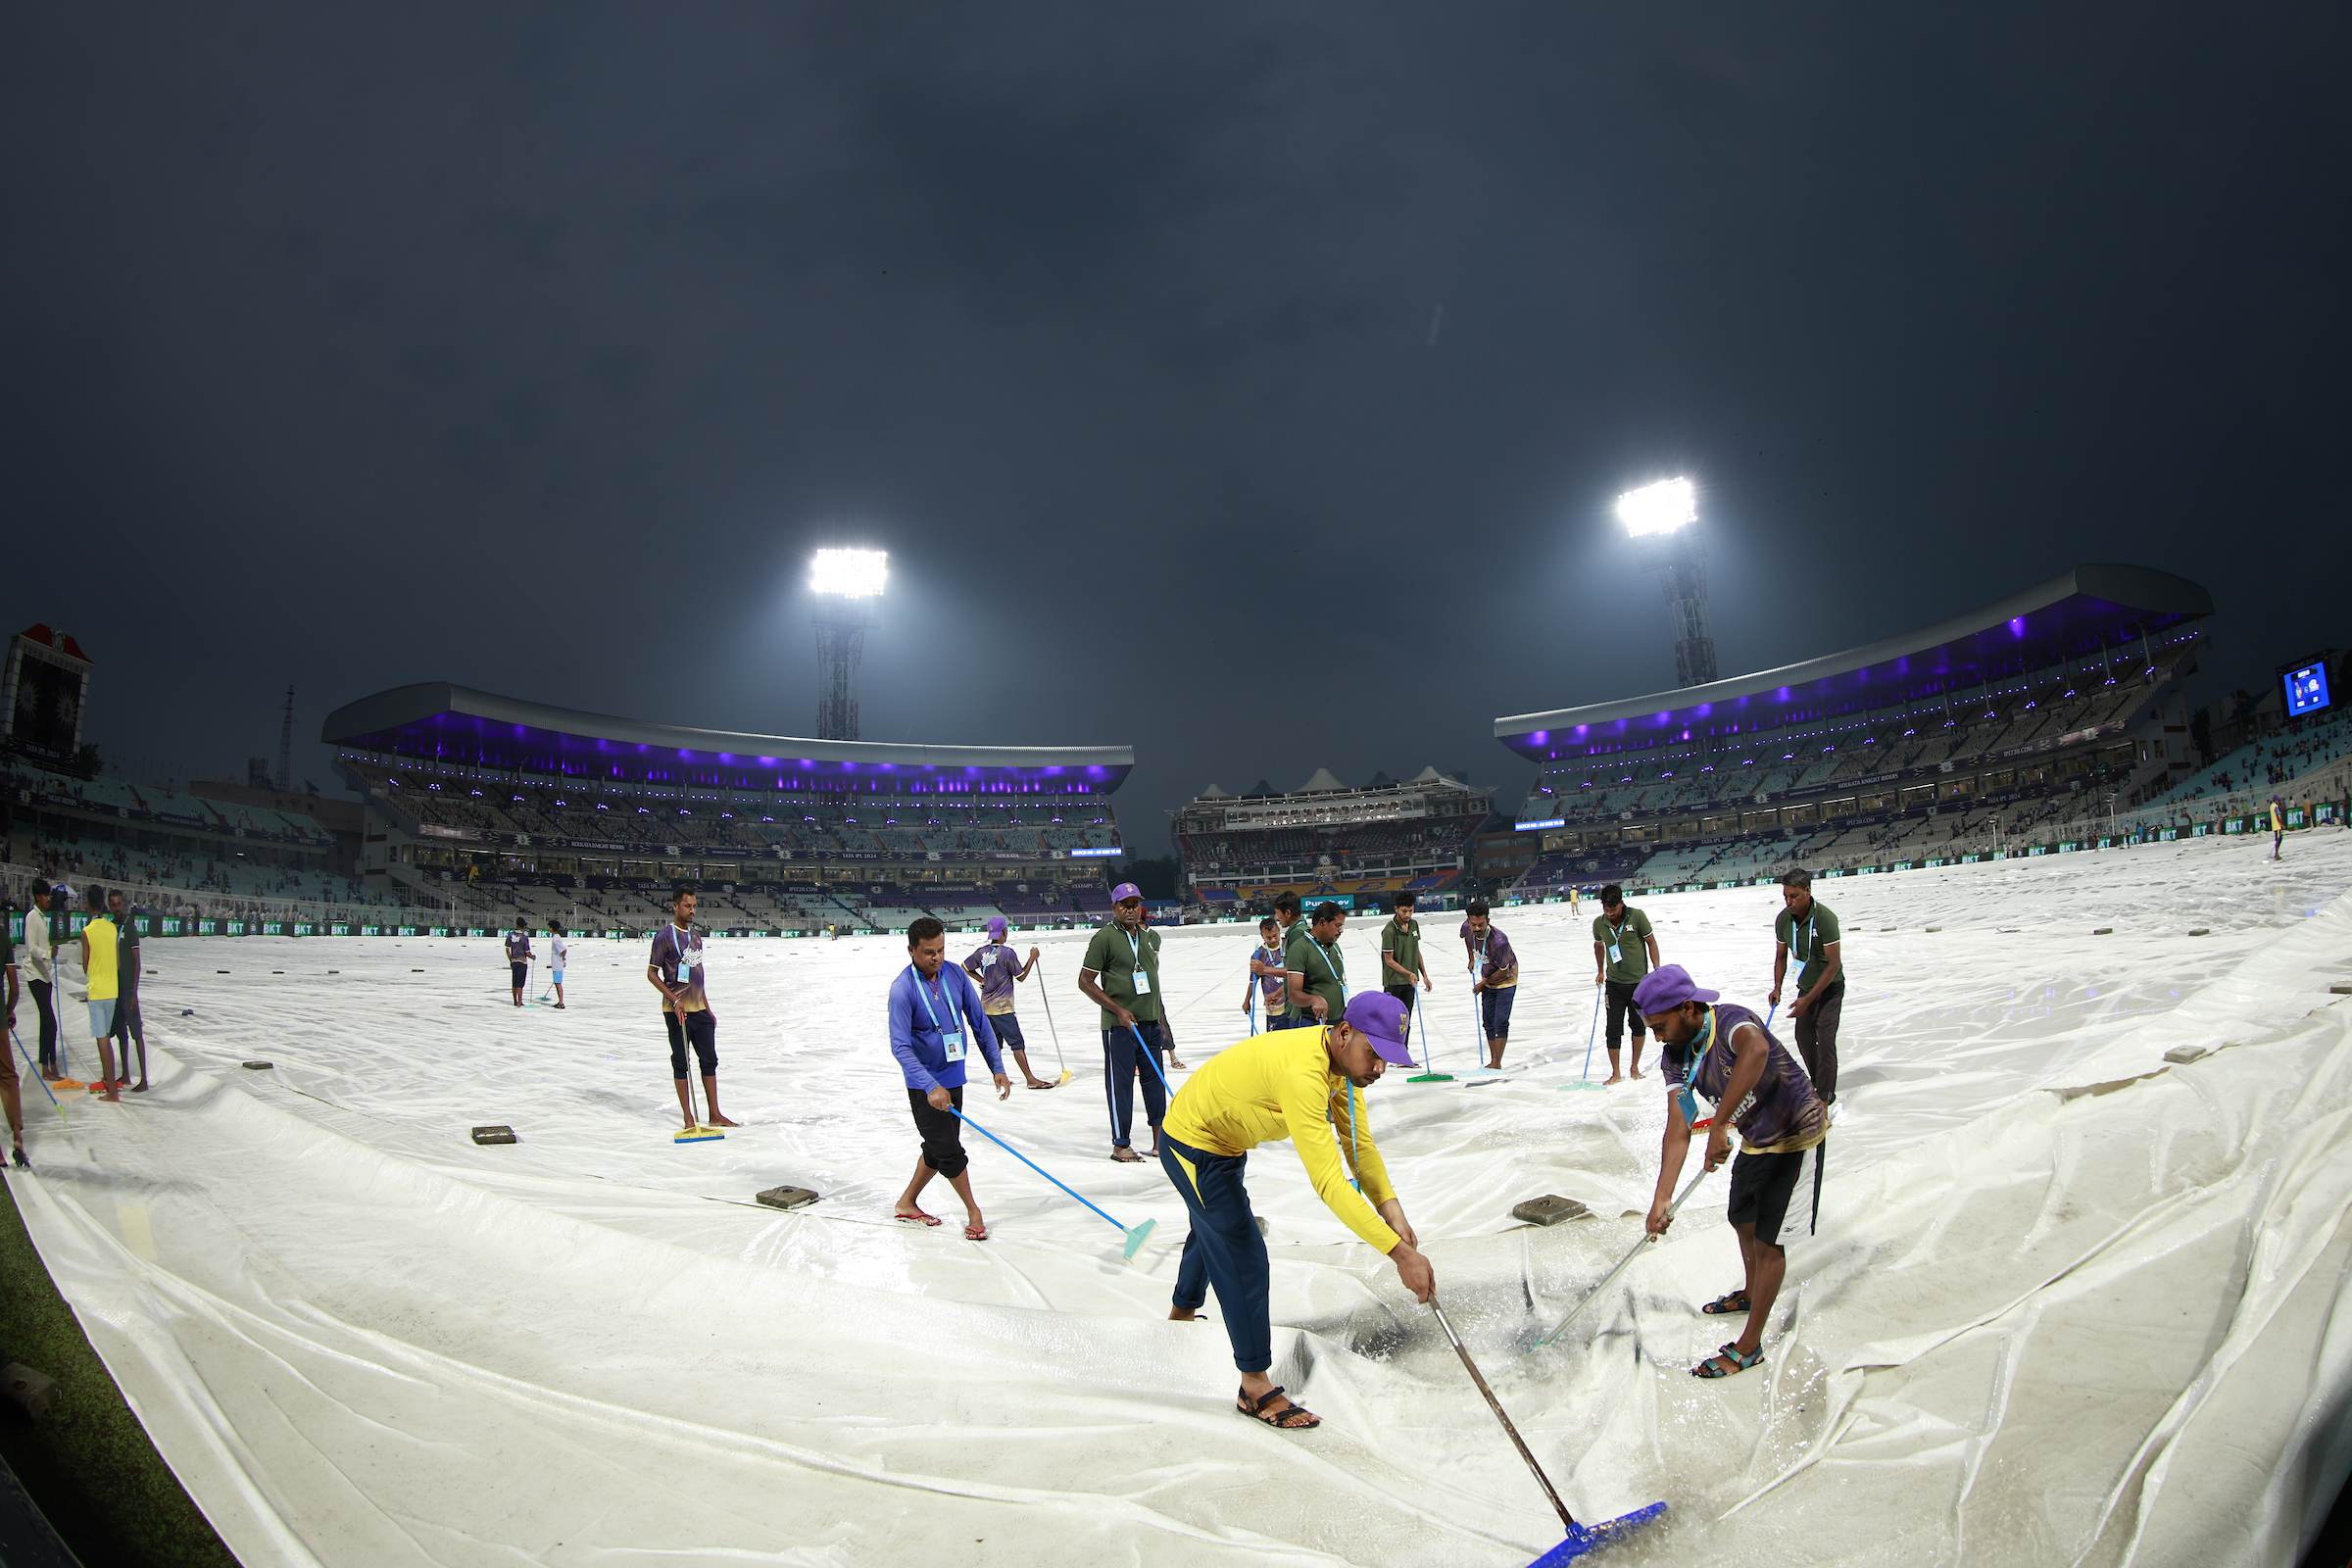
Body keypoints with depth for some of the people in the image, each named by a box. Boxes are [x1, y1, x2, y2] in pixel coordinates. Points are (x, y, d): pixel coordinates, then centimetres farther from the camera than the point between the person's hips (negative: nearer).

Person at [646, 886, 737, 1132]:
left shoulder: (696, 935, 14)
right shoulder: (665, 936, -8)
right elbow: (651, 974, -8)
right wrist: (674, 1000, -18)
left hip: (699, 1010, 7)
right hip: (677, 1011, -7)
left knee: (710, 1061, 7)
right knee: (681, 1063, 2)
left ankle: (715, 1115, 13)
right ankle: (688, 1118, 8)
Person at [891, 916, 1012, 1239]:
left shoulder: (955, 975, -4)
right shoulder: (902, 989, -20)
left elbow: (979, 1022, 3)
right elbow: (900, 1046, -24)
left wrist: (997, 1068, 0)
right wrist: (931, 1087, -34)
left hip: (953, 1078, 6)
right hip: (925, 1084, -6)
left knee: (938, 1149, 16)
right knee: (950, 1151, -3)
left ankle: (907, 1203, 34)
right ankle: (973, 1211, 14)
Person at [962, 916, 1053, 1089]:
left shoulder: (982, 951, 2)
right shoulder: (1007, 953, -17)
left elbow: (965, 968, 14)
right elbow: (1021, 976, -7)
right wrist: (1032, 958, 0)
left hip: (986, 1005, 7)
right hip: (1002, 1007, -7)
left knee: (995, 1043, 16)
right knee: (1018, 1043, -4)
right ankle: (1030, 1079, -4)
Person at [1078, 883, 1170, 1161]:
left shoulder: (1150, 937, 13)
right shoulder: (1105, 937, -8)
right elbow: (1085, 981, -9)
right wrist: (1118, 1010, -14)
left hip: (1150, 1023, 6)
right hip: (1118, 1024, -6)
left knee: (1156, 1082, 12)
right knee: (1120, 1083, -1)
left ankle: (1160, 1140, 22)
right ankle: (1121, 1146, 9)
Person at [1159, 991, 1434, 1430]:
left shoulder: (1345, 1062, -12)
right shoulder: (1302, 1072, -41)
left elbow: (1360, 1145, -10)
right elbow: (1328, 1182, -45)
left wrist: (1391, 1209, -25)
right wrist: (1399, 1252, -46)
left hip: (1225, 1143, 10)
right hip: (1192, 1146, -10)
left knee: (1213, 1230, 30)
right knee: (1243, 1254, -11)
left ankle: (1183, 1312, 57)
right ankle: (1255, 1387, 4)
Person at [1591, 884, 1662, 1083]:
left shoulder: (1637, 916, -13)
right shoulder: (1599, 923, -4)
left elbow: (1651, 942, -2)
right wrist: (1600, 971, 15)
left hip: (1639, 981, -1)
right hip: (1614, 983, 1)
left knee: (1638, 1026, 10)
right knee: (1613, 1029, -1)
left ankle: (1635, 1067, 28)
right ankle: (1615, 1073, 9)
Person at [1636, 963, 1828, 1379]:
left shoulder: (1730, 1020, -32)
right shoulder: (1674, 1057, -10)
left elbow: (1756, 1050, -57)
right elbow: (1678, 1129, -15)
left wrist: (1719, 1125, -56)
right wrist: (1661, 1199, -24)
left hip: (1796, 1134, -8)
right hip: (1756, 1139, 8)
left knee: (1767, 1239, -3)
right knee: (1743, 1220, 24)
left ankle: (1749, 1346, 10)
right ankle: (1750, 1294, 51)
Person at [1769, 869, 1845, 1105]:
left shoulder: (1825, 918, -27)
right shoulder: (1782, 919, -10)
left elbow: (1834, 964, -25)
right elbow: (1781, 956, 5)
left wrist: (1808, 999, -25)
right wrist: (1777, 988, -8)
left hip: (1830, 987, -6)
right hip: (1806, 986, 6)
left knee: (1825, 1038, -12)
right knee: (1803, 1037, 10)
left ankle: (1825, 1094, -4)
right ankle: (1818, 1083, 29)